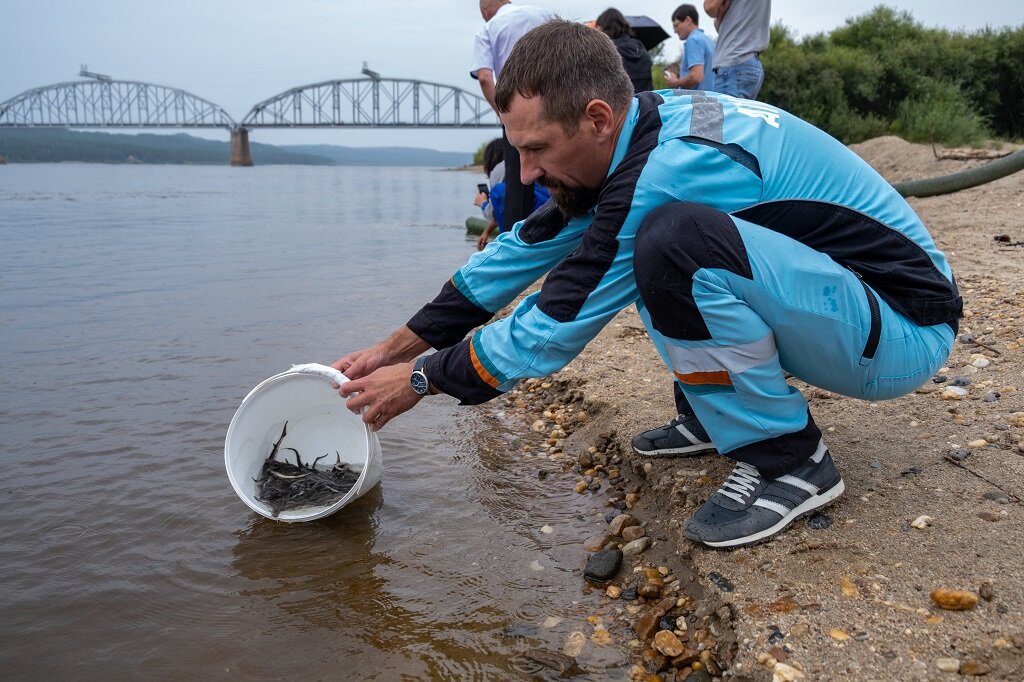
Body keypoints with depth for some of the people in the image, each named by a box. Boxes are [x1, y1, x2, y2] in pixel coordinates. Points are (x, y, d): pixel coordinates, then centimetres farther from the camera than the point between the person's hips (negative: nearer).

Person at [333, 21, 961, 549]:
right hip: (827, 297, 9)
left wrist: (420, 380, -7)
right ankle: (719, 417, 13)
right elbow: (526, 250, 5)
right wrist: (395, 348, 7)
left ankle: (790, 459, -13)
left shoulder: (667, 168, -28)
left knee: (675, 241, -32)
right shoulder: (633, 133, -1)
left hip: (903, 331, -9)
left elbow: (555, 329, -21)